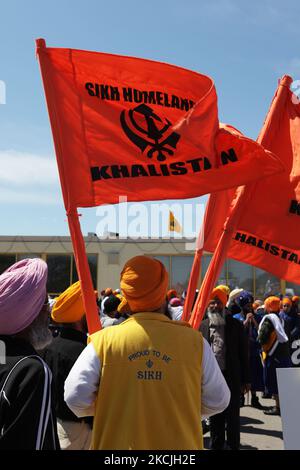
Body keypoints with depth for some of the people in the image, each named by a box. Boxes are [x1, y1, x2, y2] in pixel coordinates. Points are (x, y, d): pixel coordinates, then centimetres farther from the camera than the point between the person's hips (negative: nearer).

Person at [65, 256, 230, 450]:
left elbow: (75, 398, -14)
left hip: (117, 443, 0)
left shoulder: (104, 341, -13)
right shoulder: (194, 341, -11)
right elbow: (218, 401, -4)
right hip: (180, 444, 1)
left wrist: (111, 408, 5)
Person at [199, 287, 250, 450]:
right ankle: (216, 445, 29)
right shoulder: (203, 326, 3)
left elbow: (243, 353, 0)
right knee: (214, 416, 14)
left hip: (231, 376, -2)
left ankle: (233, 446, 22)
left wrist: (245, 379, -1)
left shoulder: (235, 325, -1)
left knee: (232, 416, 7)